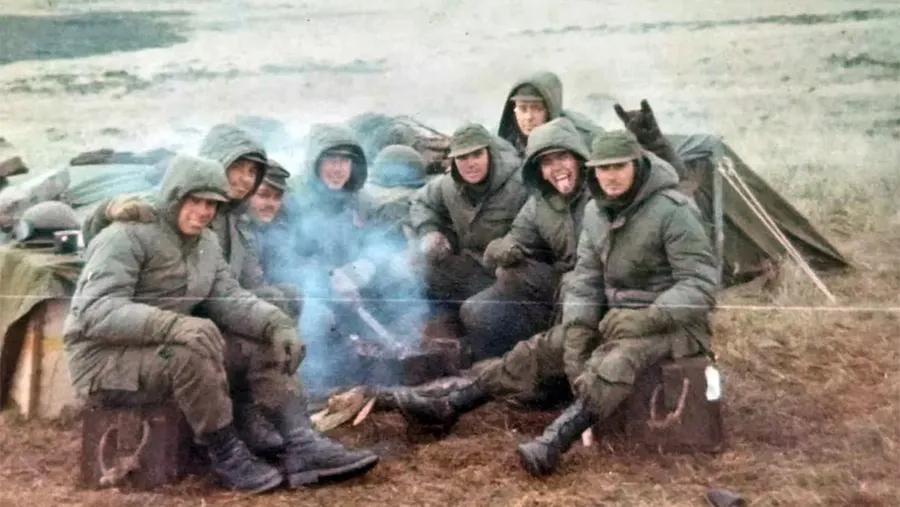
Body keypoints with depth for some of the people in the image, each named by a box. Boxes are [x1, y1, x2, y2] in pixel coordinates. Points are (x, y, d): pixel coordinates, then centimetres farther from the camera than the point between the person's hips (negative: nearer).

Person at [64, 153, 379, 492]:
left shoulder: (206, 243, 9)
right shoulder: (128, 237, -17)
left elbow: (229, 299, 2)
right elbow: (97, 312, -28)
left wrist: (278, 324, -18)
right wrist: (176, 324, -42)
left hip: (172, 349, 8)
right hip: (106, 359, -8)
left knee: (261, 345, -4)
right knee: (198, 341, -34)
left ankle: (302, 447, -14)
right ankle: (227, 457, -19)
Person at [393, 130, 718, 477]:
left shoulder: (673, 212, -19)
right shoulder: (596, 212, 3)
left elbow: (700, 283, -20)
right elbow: (586, 278, 3)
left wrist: (647, 319, -29)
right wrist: (576, 332, -11)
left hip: (671, 322, -6)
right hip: (618, 315, 7)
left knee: (615, 364, -36)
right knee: (542, 349, -3)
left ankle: (551, 445, -50)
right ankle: (445, 408, -2)